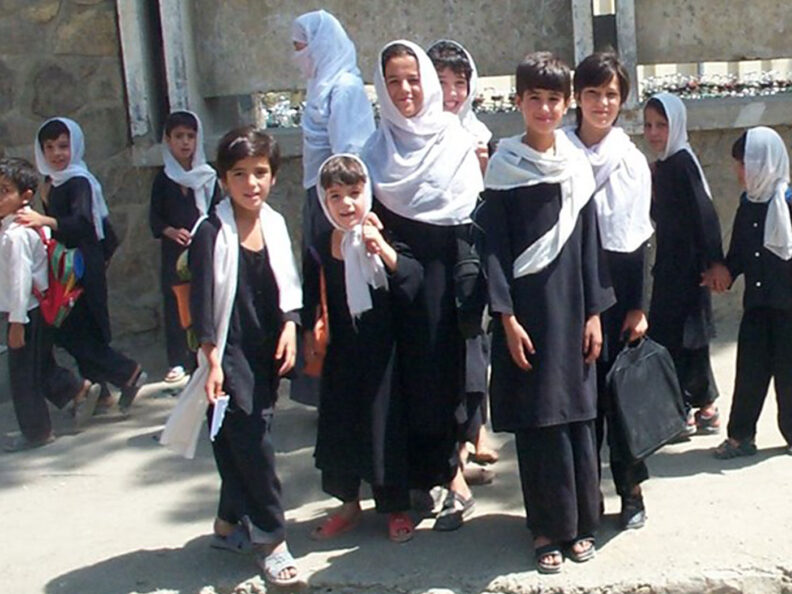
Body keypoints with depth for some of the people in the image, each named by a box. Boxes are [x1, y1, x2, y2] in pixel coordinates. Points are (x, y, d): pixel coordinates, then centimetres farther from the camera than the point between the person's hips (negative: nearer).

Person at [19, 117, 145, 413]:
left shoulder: (79, 182, -14)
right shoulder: (56, 184, 13)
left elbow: (82, 223, -33)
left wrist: (45, 220, -46)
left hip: (82, 269, -9)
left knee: (71, 332, -9)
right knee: (79, 331, 12)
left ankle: (128, 372, -2)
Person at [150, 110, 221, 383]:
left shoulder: (207, 175, 2)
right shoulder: (163, 178, 5)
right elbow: (154, 217, 6)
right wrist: (171, 231, -11)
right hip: (174, 249, 1)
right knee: (174, 302, 2)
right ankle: (178, 361, 10)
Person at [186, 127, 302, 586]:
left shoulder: (276, 224, 5)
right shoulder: (212, 233, -11)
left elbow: (288, 286, 12)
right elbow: (202, 302, -11)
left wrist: (290, 328, -3)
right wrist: (211, 360, -14)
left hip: (268, 351, 5)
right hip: (230, 352, -5)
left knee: (247, 438, 13)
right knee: (250, 439, -6)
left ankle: (231, 520, 31)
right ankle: (271, 538, 3)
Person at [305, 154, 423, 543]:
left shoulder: (381, 240, -10)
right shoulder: (320, 251, -2)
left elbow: (413, 277, -24)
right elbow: (310, 301, 7)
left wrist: (383, 250, -35)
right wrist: (309, 335, 4)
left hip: (380, 351, -3)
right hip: (340, 354, 3)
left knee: (386, 426, 5)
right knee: (338, 427, 12)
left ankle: (395, 508, 22)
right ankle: (348, 504, 31)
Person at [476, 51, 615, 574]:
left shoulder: (578, 164, 7)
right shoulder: (504, 167, -2)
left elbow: (590, 242, 8)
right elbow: (494, 247, -4)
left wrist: (594, 312, 3)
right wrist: (506, 318, -11)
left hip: (572, 303, 3)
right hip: (527, 305, -2)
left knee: (578, 413, 6)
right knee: (537, 419, 2)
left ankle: (581, 521, 19)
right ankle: (547, 527, 13)